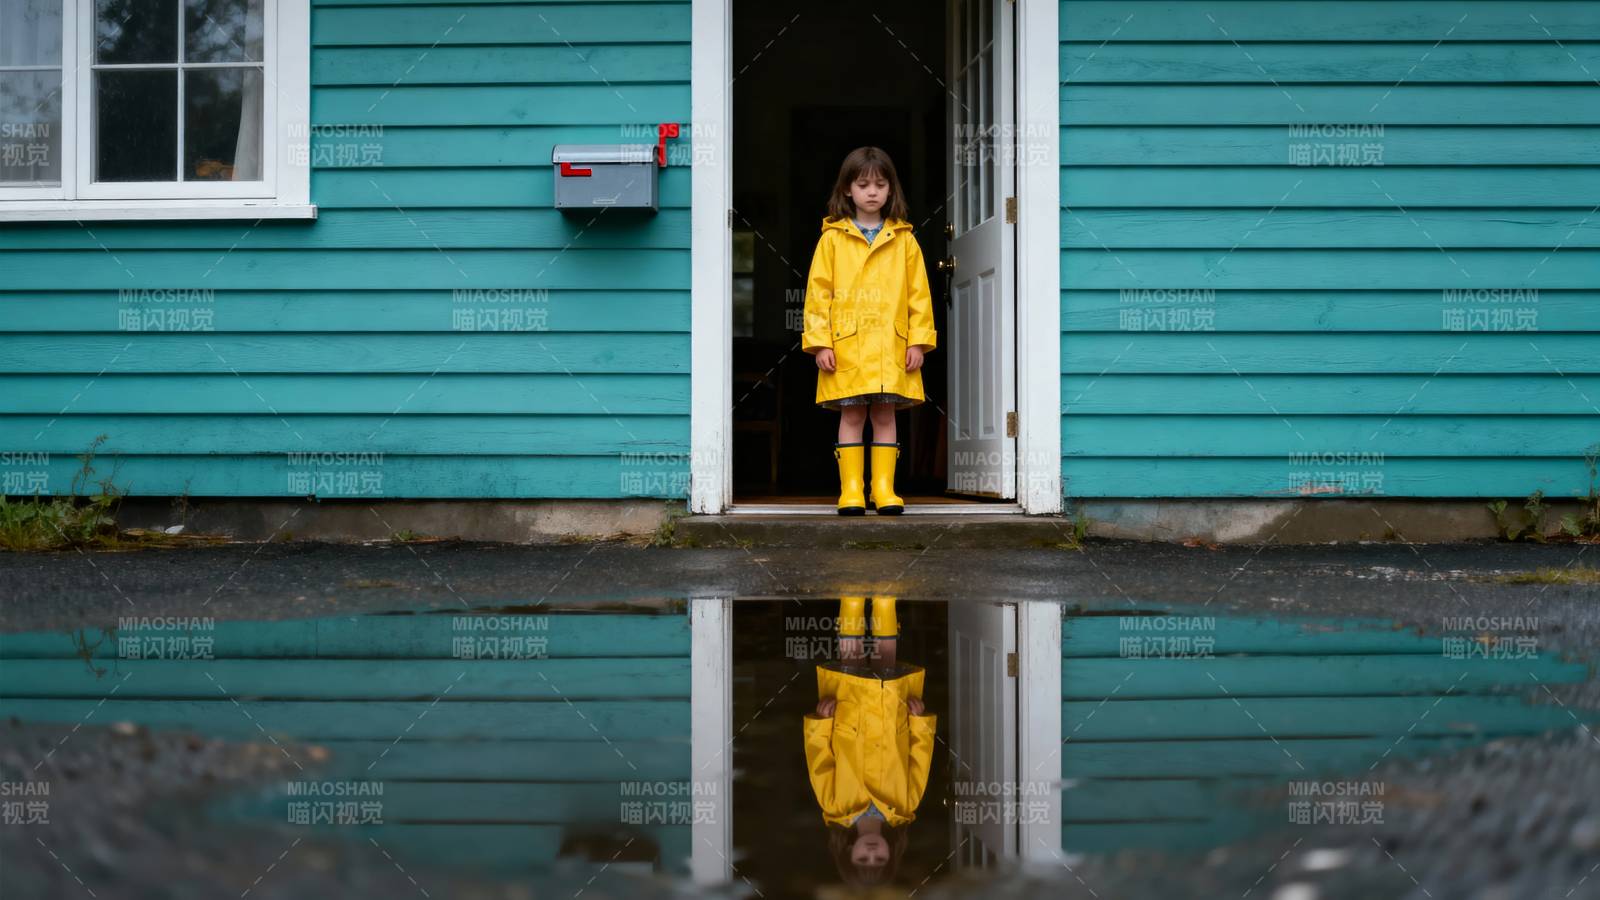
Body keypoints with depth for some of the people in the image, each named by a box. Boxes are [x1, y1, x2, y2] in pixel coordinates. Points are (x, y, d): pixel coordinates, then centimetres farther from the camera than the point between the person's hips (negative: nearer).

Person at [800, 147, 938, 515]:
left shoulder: (903, 240, 9)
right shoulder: (833, 238, 6)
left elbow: (919, 292, 8)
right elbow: (818, 291, 2)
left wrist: (918, 340, 0)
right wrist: (820, 342, -6)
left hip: (891, 346, 1)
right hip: (846, 346, -1)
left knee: (885, 415, 3)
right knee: (851, 416, 1)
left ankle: (884, 487, 6)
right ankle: (851, 489, 3)